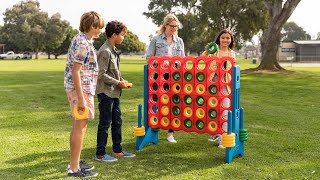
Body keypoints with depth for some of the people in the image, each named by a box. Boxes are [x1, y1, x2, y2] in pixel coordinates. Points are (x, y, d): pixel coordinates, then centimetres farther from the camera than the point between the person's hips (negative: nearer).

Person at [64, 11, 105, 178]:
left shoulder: (81, 40, 13)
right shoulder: (83, 43, -17)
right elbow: (75, 72, -22)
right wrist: (81, 98, -23)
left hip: (78, 88, 10)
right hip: (81, 89, -10)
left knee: (77, 125, 15)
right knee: (80, 126, -4)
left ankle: (74, 162, 26)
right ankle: (74, 169, 3)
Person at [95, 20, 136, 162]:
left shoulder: (113, 50, 12)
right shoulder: (105, 51, -17)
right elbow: (101, 74, -20)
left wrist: (122, 80, 4)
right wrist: (118, 83, -15)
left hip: (114, 93, 10)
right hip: (105, 92, -9)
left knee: (117, 121, 15)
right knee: (105, 123, -1)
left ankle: (117, 150, 26)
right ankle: (100, 154, 10)